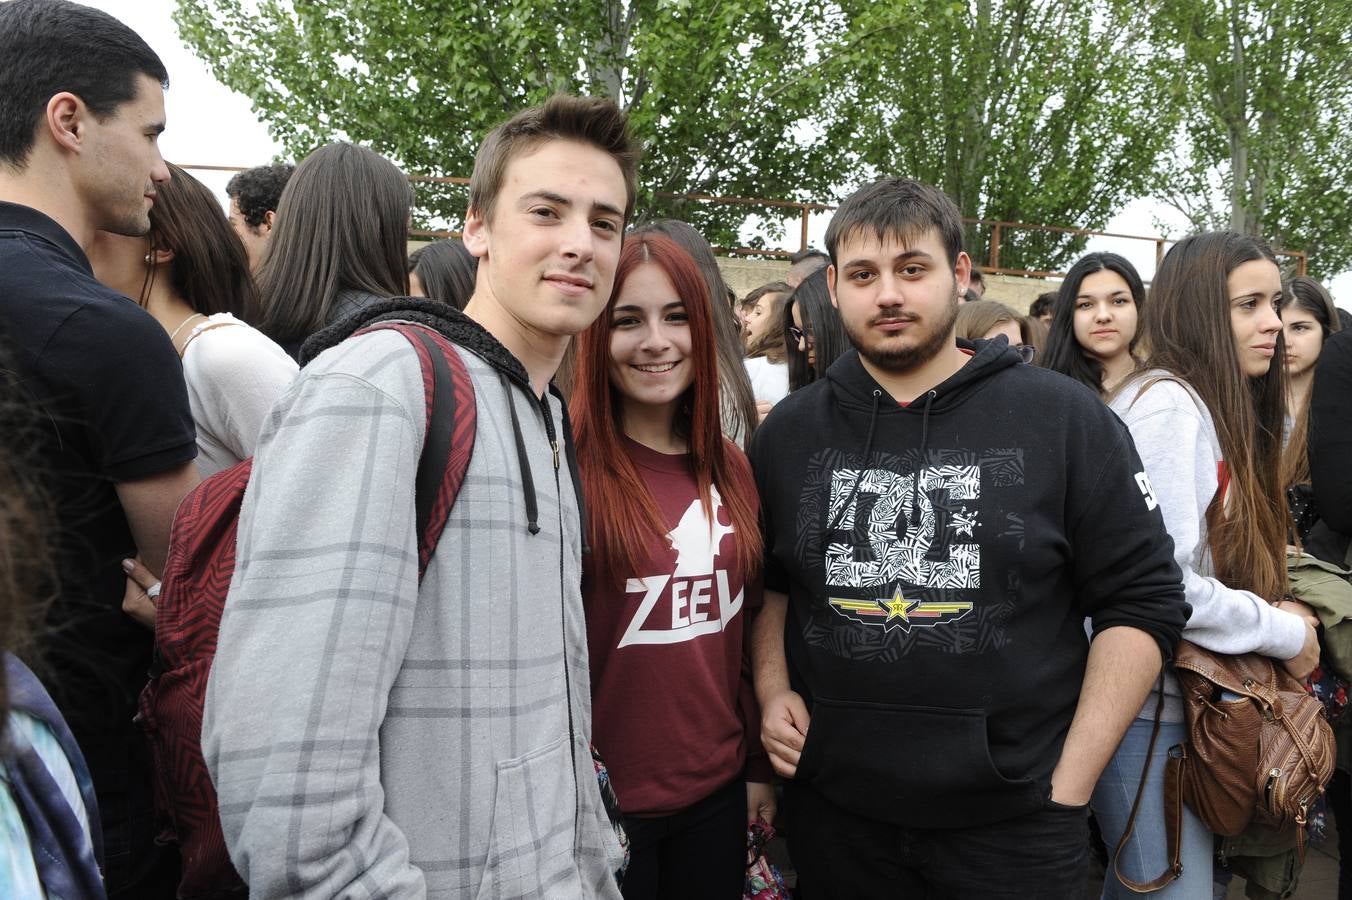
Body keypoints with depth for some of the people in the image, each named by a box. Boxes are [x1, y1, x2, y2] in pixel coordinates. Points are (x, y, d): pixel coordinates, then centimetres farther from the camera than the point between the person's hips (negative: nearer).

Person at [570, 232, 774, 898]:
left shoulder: (730, 469, 3)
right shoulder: (568, 463, -14)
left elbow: (748, 627, 10)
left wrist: (759, 767, 13)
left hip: (719, 793, 5)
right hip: (604, 800, -5)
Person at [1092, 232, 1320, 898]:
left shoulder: (1208, 406, 13)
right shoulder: (1167, 405, -16)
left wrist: (1267, 615, 2)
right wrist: (1285, 633, -11)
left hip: (1184, 694, 9)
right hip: (1149, 709, -9)